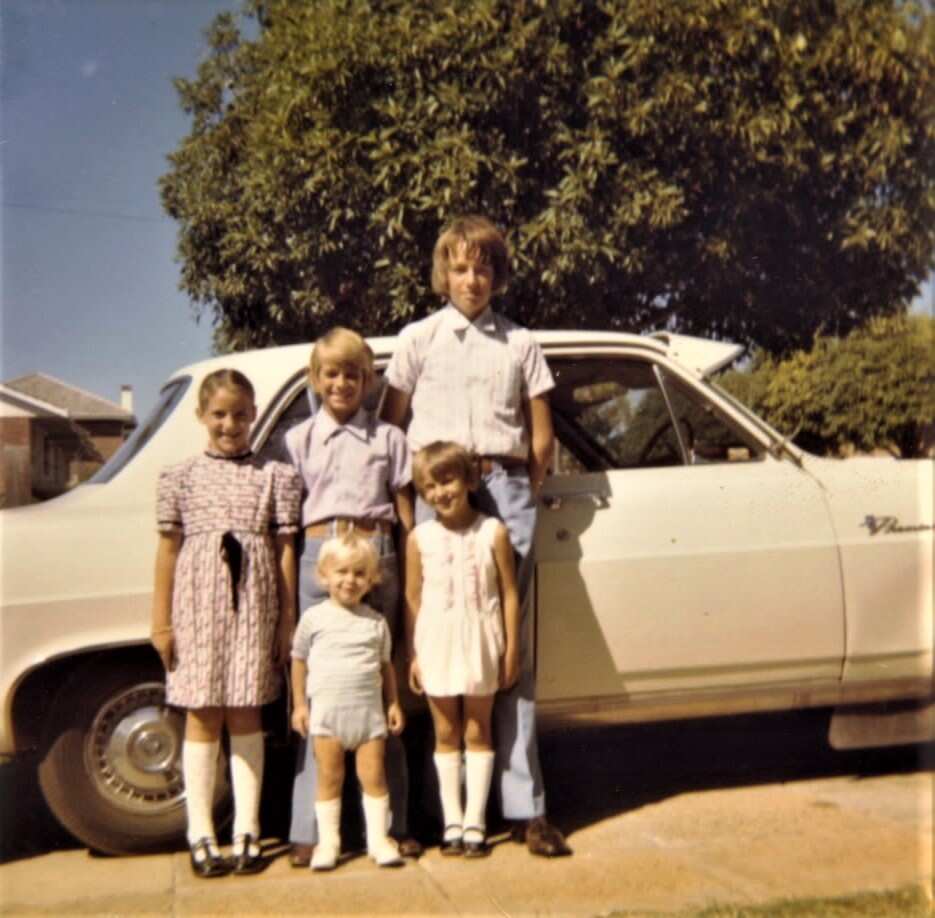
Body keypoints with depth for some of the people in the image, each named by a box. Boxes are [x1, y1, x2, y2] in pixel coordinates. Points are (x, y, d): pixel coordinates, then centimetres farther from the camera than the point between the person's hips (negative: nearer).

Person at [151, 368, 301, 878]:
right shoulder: (181, 476, 6)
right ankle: (201, 837, 11)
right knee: (203, 718, 4)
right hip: (199, 601, 0)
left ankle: (247, 832, 14)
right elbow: (168, 550, 4)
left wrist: (287, 620, 1)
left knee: (245, 716, 6)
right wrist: (161, 621, 0)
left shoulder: (276, 476, 4)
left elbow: (285, 550, 4)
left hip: (254, 604, 0)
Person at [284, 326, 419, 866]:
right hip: (319, 558, 0)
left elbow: (408, 520, 9)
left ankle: (394, 823, 14)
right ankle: (309, 831, 7)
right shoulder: (299, 441, 12)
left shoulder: (389, 439, 11)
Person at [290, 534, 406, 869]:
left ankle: (378, 838, 14)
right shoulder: (313, 617, 1)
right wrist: (299, 704, 4)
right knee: (330, 776, 5)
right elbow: (299, 660, 7)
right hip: (326, 709, -1)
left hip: (369, 709, 2)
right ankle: (328, 840, 17)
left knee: (373, 775, 3)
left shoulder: (376, 621, 8)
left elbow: (385, 665, 14)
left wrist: (393, 703, 10)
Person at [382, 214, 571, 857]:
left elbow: (542, 436, 14)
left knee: (513, 644, -1)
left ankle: (525, 806, 2)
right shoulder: (419, 338, 12)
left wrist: (525, 491, 6)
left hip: (506, 490, 1)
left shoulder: (521, 344, 14)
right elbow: (389, 426, 10)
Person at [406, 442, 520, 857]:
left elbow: (509, 592, -3)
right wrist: (413, 654, 0)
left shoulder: (493, 532, -6)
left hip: (480, 643, -1)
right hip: (437, 643, 1)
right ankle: (452, 822, 19)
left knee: (477, 733, 8)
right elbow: (413, 597, 1)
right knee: (446, 735, 10)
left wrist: (511, 648, -4)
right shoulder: (420, 538, -3)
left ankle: (475, 822, 15)